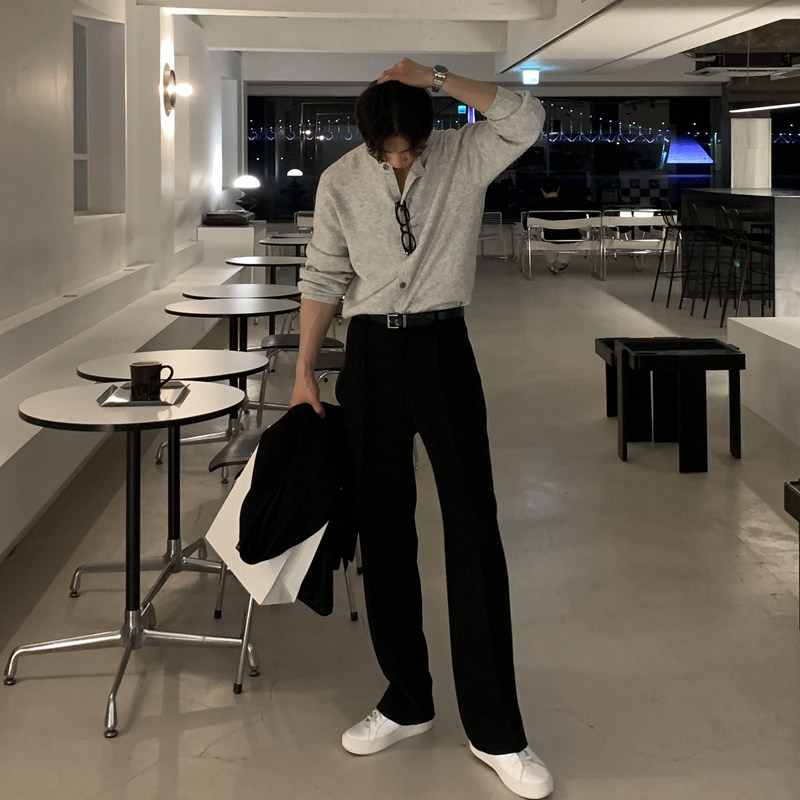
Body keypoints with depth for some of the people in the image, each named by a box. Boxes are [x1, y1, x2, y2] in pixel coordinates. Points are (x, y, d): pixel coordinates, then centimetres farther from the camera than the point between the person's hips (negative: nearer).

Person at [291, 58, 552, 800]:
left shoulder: (465, 158, -3)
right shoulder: (340, 182, 1)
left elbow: (526, 117, -21)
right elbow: (323, 278, 6)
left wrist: (433, 77, -21)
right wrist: (304, 369, 5)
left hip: (444, 350, -2)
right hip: (370, 355, 2)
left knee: (474, 531, -5)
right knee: (383, 531, 7)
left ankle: (495, 730, 2)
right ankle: (406, 701, 22)